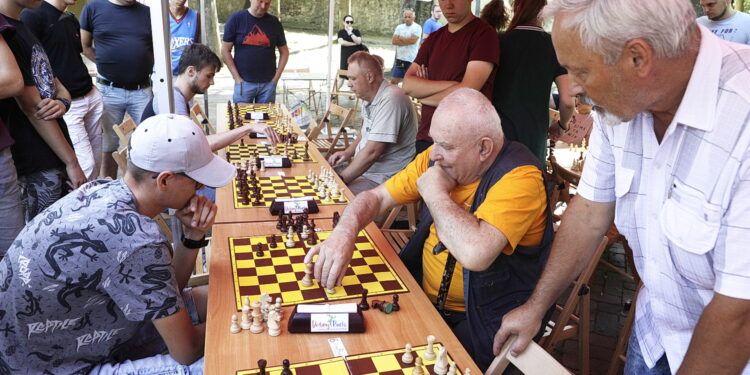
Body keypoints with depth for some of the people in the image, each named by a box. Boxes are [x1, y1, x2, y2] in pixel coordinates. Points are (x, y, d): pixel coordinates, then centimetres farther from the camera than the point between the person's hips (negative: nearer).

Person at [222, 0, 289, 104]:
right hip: (244, 82, -1)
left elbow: (284, 52, 12)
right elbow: (225, 50, 0)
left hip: (268, 83, 2)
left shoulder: (274, 22, 5)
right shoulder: (236, 19, -1)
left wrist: (276, 77, 3)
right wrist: (237, 77, -5)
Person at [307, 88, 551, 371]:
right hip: (422, 295, 6)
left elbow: (475, 254, -37)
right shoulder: (437, 157, -1)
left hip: (481, 320, -6)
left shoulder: (519, 177, -23)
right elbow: (375, 197, 2)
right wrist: (344, 231, -20)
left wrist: (435, 193, -22)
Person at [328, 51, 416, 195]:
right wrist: (348, 152, 8)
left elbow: (372, 152, -26)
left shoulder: (390, 100, -23)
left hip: (382, 178, -10)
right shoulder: (369, 98, 10)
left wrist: (341, 179, -18)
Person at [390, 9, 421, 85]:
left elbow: (413, 40, -18)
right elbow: (394, 41, -2)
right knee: (393, 81, 7)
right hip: (399, 59, 5)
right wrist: (407, 41, -11)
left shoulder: (417, 27, -4)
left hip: (412, 60, -4)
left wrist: (401, 38, -5)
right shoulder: (399, 27, 9)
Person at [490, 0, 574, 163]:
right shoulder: (554, 46, 0)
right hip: (533, 135, 0)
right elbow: (567, 101, -3)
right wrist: (562, 125, 16)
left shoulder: (498, 41, 0)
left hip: (496, 131, 0)